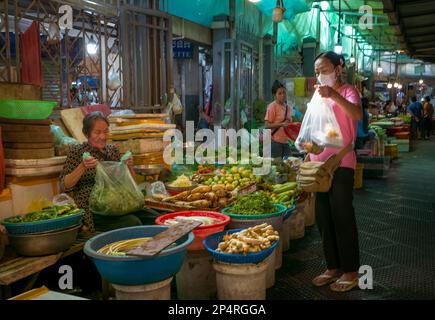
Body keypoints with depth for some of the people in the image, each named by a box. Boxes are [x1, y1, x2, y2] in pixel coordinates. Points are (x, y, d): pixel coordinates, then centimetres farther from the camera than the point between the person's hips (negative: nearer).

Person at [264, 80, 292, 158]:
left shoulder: (288, 107, 12)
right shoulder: (272, 106, -7)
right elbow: (267, 126, -12)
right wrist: (282, 124, -22)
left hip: (285, 141, 7)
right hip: (275, 142, -7)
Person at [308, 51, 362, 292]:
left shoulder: (348, 91, -5)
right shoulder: (321, 95, 17)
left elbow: (357, 114, -28)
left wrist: (334, 95, -39)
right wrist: (308, 157, 17)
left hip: (341, 164, -7)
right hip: (320, 164, 8)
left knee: (343, 218, -1)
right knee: (324, 218, 12)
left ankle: (350, 272, 13)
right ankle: (333, 268, 25)